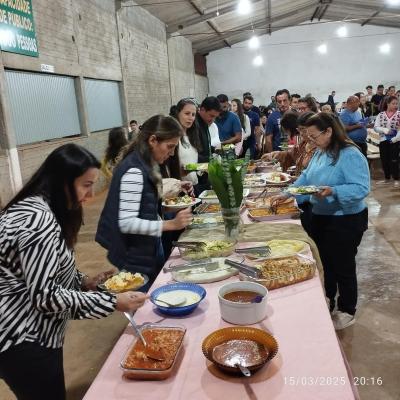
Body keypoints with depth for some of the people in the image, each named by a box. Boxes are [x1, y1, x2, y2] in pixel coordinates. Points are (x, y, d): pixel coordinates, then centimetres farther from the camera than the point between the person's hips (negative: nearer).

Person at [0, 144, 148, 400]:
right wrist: (112, 302, -23)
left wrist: (85, 282, 2)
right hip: (21, 341, -10)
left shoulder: (40, 209, 5)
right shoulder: (38, 220, -26)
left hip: (36, 334, 10)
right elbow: (44, 296, -26)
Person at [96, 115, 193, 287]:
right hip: (135, 258, -9)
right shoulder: (134, 171, -23)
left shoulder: (147, 165, 5)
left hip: (149, 249, 9)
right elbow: (126, 223, -27)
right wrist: (171, 224, -29)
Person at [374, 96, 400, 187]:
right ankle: (387, 178, 22)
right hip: (383, 140, 3)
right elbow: (375, 127, -2)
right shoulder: (381, 115, 4)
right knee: (384, 160, 8)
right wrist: (384, 130, -18)